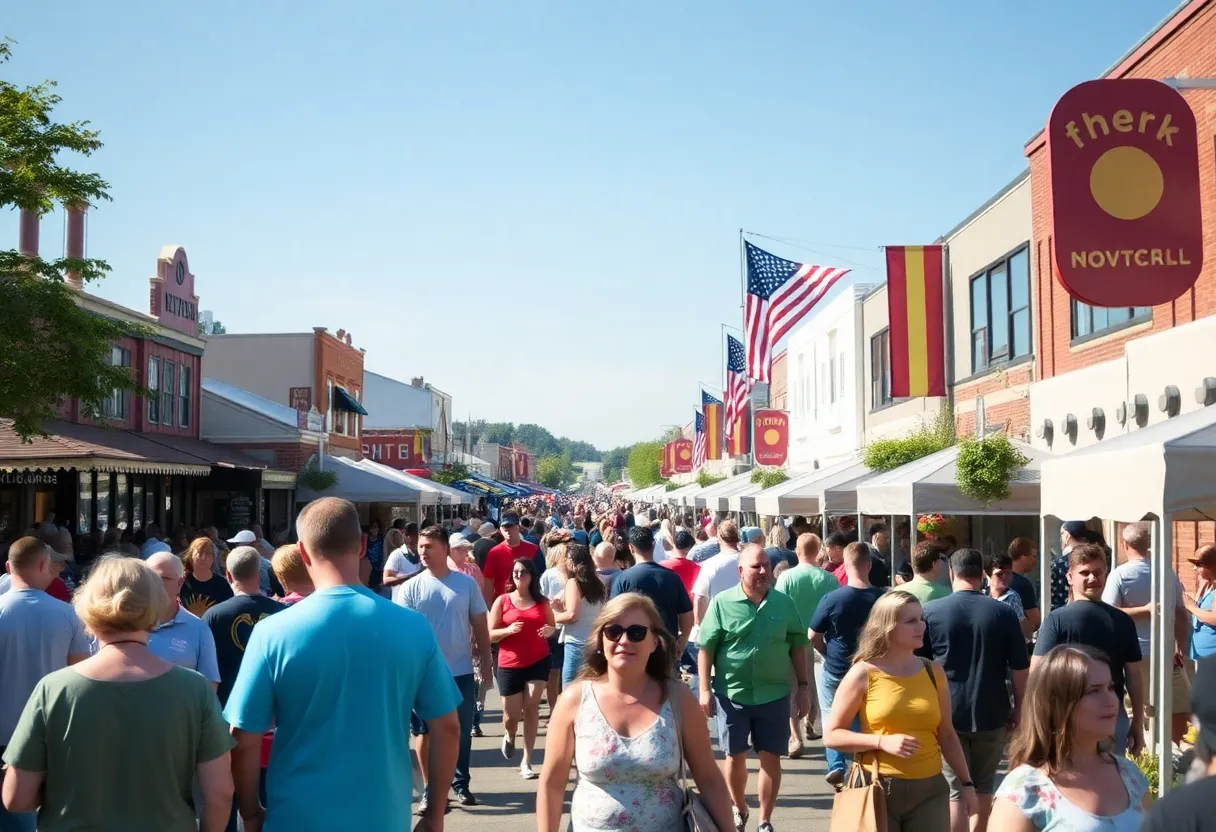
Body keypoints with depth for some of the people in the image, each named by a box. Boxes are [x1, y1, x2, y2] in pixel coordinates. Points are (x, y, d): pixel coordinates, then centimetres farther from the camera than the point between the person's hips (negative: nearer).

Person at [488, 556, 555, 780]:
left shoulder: (542, 602, 4)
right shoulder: (502, 601, -3)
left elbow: (552, 625, 17)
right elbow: (490, 634, -3)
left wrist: (550, 630, -6)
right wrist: (508, 630, -22)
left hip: (538, 661, 1)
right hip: (510, 664, -1)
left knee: (532, 705, -10)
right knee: (512, 713, 5)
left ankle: (526, 761, -3)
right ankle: (509, 736, 43)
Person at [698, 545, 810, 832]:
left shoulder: (784, 603, 1)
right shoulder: (722, 603, -7)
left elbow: (798, 646, 7)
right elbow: (706, 648, -5)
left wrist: (802, 687, 5)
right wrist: (705, 689, -8)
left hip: (774, 695, 1)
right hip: (732, 694, -1)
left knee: (771, 758, 6)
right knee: (735, 756, 12)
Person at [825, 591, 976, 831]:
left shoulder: (933, 673, 7)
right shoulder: (864, 674, -6)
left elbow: (946, 735, 16)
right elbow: (831, 734, -5)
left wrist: (966, 783, 13)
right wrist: (882, 742, -16)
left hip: (930, 789, 4)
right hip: (878, 789, -3)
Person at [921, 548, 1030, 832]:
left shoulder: (930, 612, -4)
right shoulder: (1004, 613, -3)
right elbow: (1020, 668, -2)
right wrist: (1018, 707, 11)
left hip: (946, 713, -1)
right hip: (991, 714, 1)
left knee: (955, 791, 2)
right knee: (983, 788, 17)